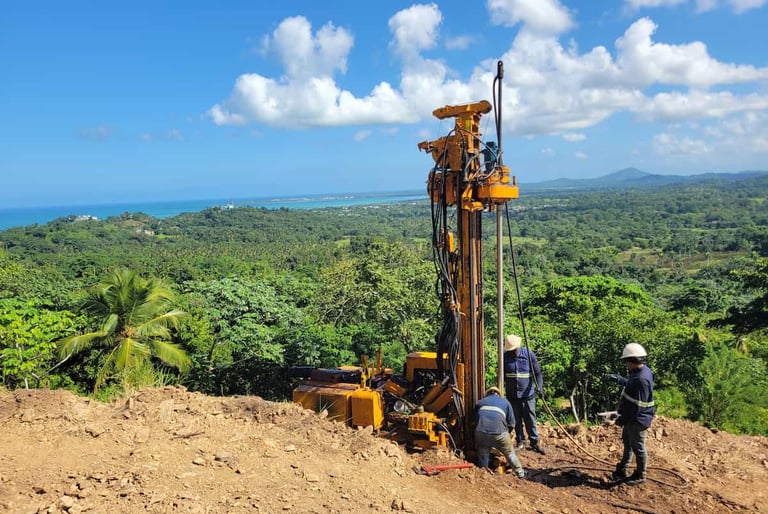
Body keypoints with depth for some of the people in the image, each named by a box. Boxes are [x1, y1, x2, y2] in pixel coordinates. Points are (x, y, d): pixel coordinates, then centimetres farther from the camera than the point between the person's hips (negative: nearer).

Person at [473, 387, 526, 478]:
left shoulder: (480, 402, 29)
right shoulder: (505, 402, 24)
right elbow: (511, 423, 18)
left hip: (480, 432, 1)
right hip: (499, 432, -1)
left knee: (482, 455, 19)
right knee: (510, 453, 18)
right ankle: (520, 473, 29)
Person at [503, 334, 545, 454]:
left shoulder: (529, 354, -6)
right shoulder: (505, 357, 0)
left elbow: (537, 373, -4)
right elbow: (502, 375, 10)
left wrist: (539, 386, -18)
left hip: (528, 395, -2)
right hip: (512, 395, 2)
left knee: (530, 420, 5)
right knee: (517, 420, 11)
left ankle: (535, 442, 19)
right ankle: (520, 441, 25)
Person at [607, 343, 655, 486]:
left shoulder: (641, 379, -30)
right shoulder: (640, 372, 1)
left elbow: (637, 406, -28)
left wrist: (623, 419, -20)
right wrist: (618, 379, 23)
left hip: (638, 420, -10)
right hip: (632, 417, 10)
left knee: (638, 447, 7)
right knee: (627, 442, 22)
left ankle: (640, 476, 24)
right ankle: (622, 470, 38)